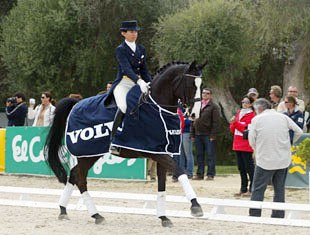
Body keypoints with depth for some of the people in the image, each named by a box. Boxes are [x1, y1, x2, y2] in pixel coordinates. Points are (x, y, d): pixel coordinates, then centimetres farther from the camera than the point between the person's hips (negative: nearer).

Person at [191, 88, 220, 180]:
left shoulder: (214, 107, -2)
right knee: (199, 155, 8)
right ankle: (200, 174, 12)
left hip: (208, 135, -6)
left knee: (211, 155, -3)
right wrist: (192, 134, 11)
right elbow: (193, 121, 18)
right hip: (198, 134, 6)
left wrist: (213, 135, -15)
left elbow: (216, 122, -8)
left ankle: (210, 174, -1)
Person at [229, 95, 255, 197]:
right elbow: (232, 130, 17)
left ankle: (251, 189, -5)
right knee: (241, 167, 10)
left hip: (246, 145, -8)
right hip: (237, 145, 8)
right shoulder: (239, 113, 17)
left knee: (249, 166, -7)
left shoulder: (251, 115, -5)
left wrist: (236, 123, -16)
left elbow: (247, 129, -15)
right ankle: (243, 189, 15)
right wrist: (233, 123, -5)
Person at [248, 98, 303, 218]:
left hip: (265, 160, -3)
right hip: (283, 159, 4)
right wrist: (289, 144, 21)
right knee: (279, 189, 11)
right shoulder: (283, 117, 5)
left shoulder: (257, 119, -4)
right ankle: (278, 216, 10)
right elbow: (299, 132, 7)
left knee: (258, 189, 2)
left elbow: (252, 141, -1)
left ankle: (254, 216, -1)